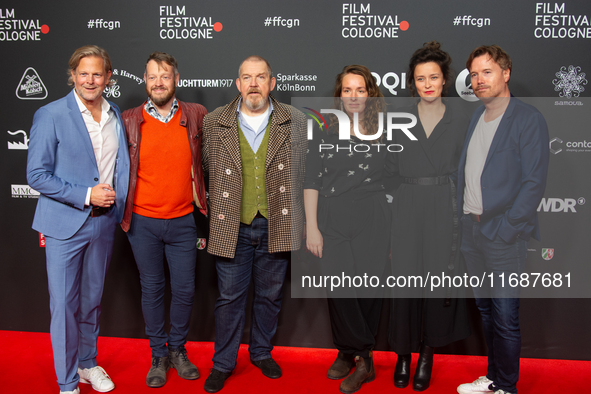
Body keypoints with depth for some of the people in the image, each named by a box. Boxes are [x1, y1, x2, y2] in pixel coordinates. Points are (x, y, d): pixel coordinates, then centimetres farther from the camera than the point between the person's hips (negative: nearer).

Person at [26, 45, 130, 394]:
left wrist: (117, 204, 5)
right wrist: (86, 194, -17)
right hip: (66, 224, -4)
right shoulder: (51, 115, -10)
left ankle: (88, 364, 37)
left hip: (103, 222, 5)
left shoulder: (116, 115, 6)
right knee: (64, 304, 3)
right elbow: (37, 175, -12)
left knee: (92, 300, 18)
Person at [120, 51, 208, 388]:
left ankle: (178, 350, 30)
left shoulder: (196, 115, 0)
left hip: (182, 221, 1)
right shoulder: (129, 120, -2)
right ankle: (158, 356, 27)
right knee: (152, 289, 10)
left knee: (185, 290, 8)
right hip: (143, 221, 0)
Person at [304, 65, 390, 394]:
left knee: (369, 289, 0)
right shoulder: (326, 134, 7)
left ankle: (350, 354, 16)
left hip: (373, 224, 0)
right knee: (340, 291, -2)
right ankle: (363, 360, 11)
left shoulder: (383, 132, 8)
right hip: (333, 224, 0)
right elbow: (311, 183, 5)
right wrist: (312, 228, -2)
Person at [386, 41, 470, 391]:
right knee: (405, 278, 0)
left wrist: (465, 215, -1)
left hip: (444, 211, 0)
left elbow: (464, 174, 6)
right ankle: (404, 352, 17)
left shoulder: (459, 123, 5)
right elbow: (391, 169, 6)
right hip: (407, 209, 0)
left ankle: (428, 352, 19)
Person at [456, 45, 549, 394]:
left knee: (505, 318, 1)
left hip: (503, 234, -7)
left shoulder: (529, 119, -9)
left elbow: (534, 181, -13)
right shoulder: (477, 116, 13)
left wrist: (505, 228, -17)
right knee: (486, 309, 17)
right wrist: (464, 216, 8)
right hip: (472, 229, 7)